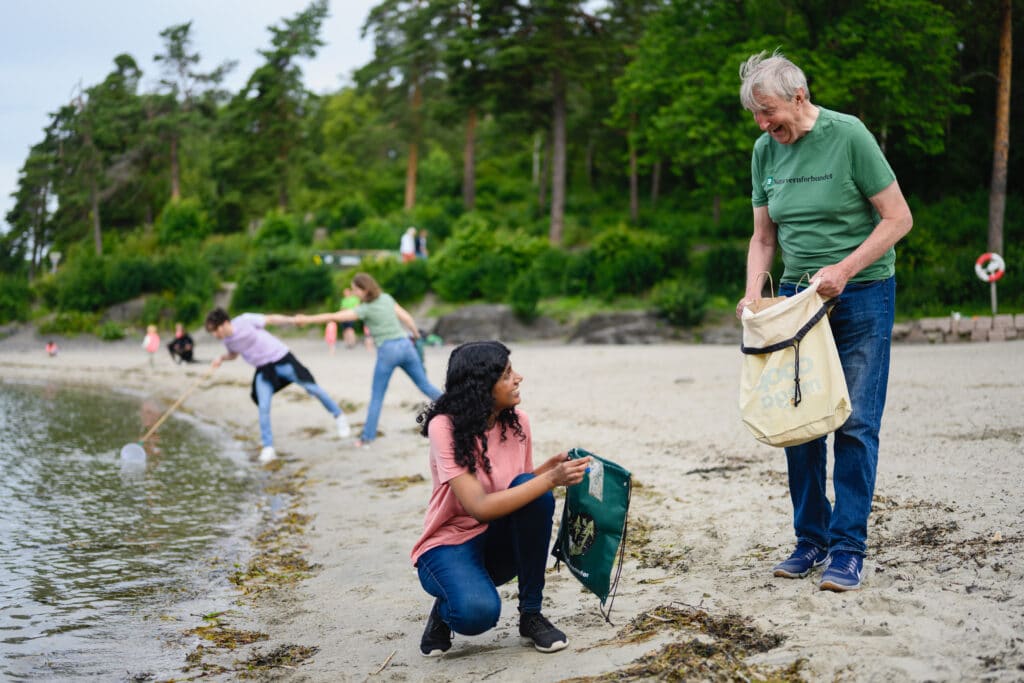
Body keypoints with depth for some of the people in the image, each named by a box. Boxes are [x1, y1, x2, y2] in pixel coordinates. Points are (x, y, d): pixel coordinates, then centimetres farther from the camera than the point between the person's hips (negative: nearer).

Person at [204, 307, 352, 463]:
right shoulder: (226, 339, -3)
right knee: (263, 407, -9)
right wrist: (221, 358, -3)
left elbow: (271, 319, -11)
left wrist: (293, 320, -20)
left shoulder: (245, 320, -21)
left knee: (311, 387, 0)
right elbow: (233, 354, 17)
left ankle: (339, 417, 21)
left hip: (281, 358, -5)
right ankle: (268, 448, 0)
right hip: (263, 369, 5)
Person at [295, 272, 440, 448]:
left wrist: (307, 319, -5)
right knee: (425, 386, 14)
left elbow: (334, 317, -11)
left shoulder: (365, 309, -9)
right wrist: (415, 333, 29)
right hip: (405, 344, 5)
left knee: (377, 396, 4)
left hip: (388, 350, -5)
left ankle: (368, 436, 5)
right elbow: (406, 317, 11)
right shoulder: (386, 298, 5)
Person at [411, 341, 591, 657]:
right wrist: (551, 479, -33)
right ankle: (446, 609, 3)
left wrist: (550, 470, -16)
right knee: (478, 612, -37)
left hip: (500, 543, 5)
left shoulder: (517, 422, -5)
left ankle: (531, 614, -12)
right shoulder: (445, 428, -21)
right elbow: (480, 507, -29)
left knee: (529, 488, -27)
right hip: (450, 544, -5)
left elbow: (522, 491, 5)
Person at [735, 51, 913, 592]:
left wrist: (844, 269, -19)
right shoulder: (765, 151, 4)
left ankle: (848, 548, 1)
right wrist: (753, 293, -5)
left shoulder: (848, 136, -12)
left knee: (855, 422, -7)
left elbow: (898, 219, -10)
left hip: (861, 296, -5)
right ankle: (811, 540, 15)